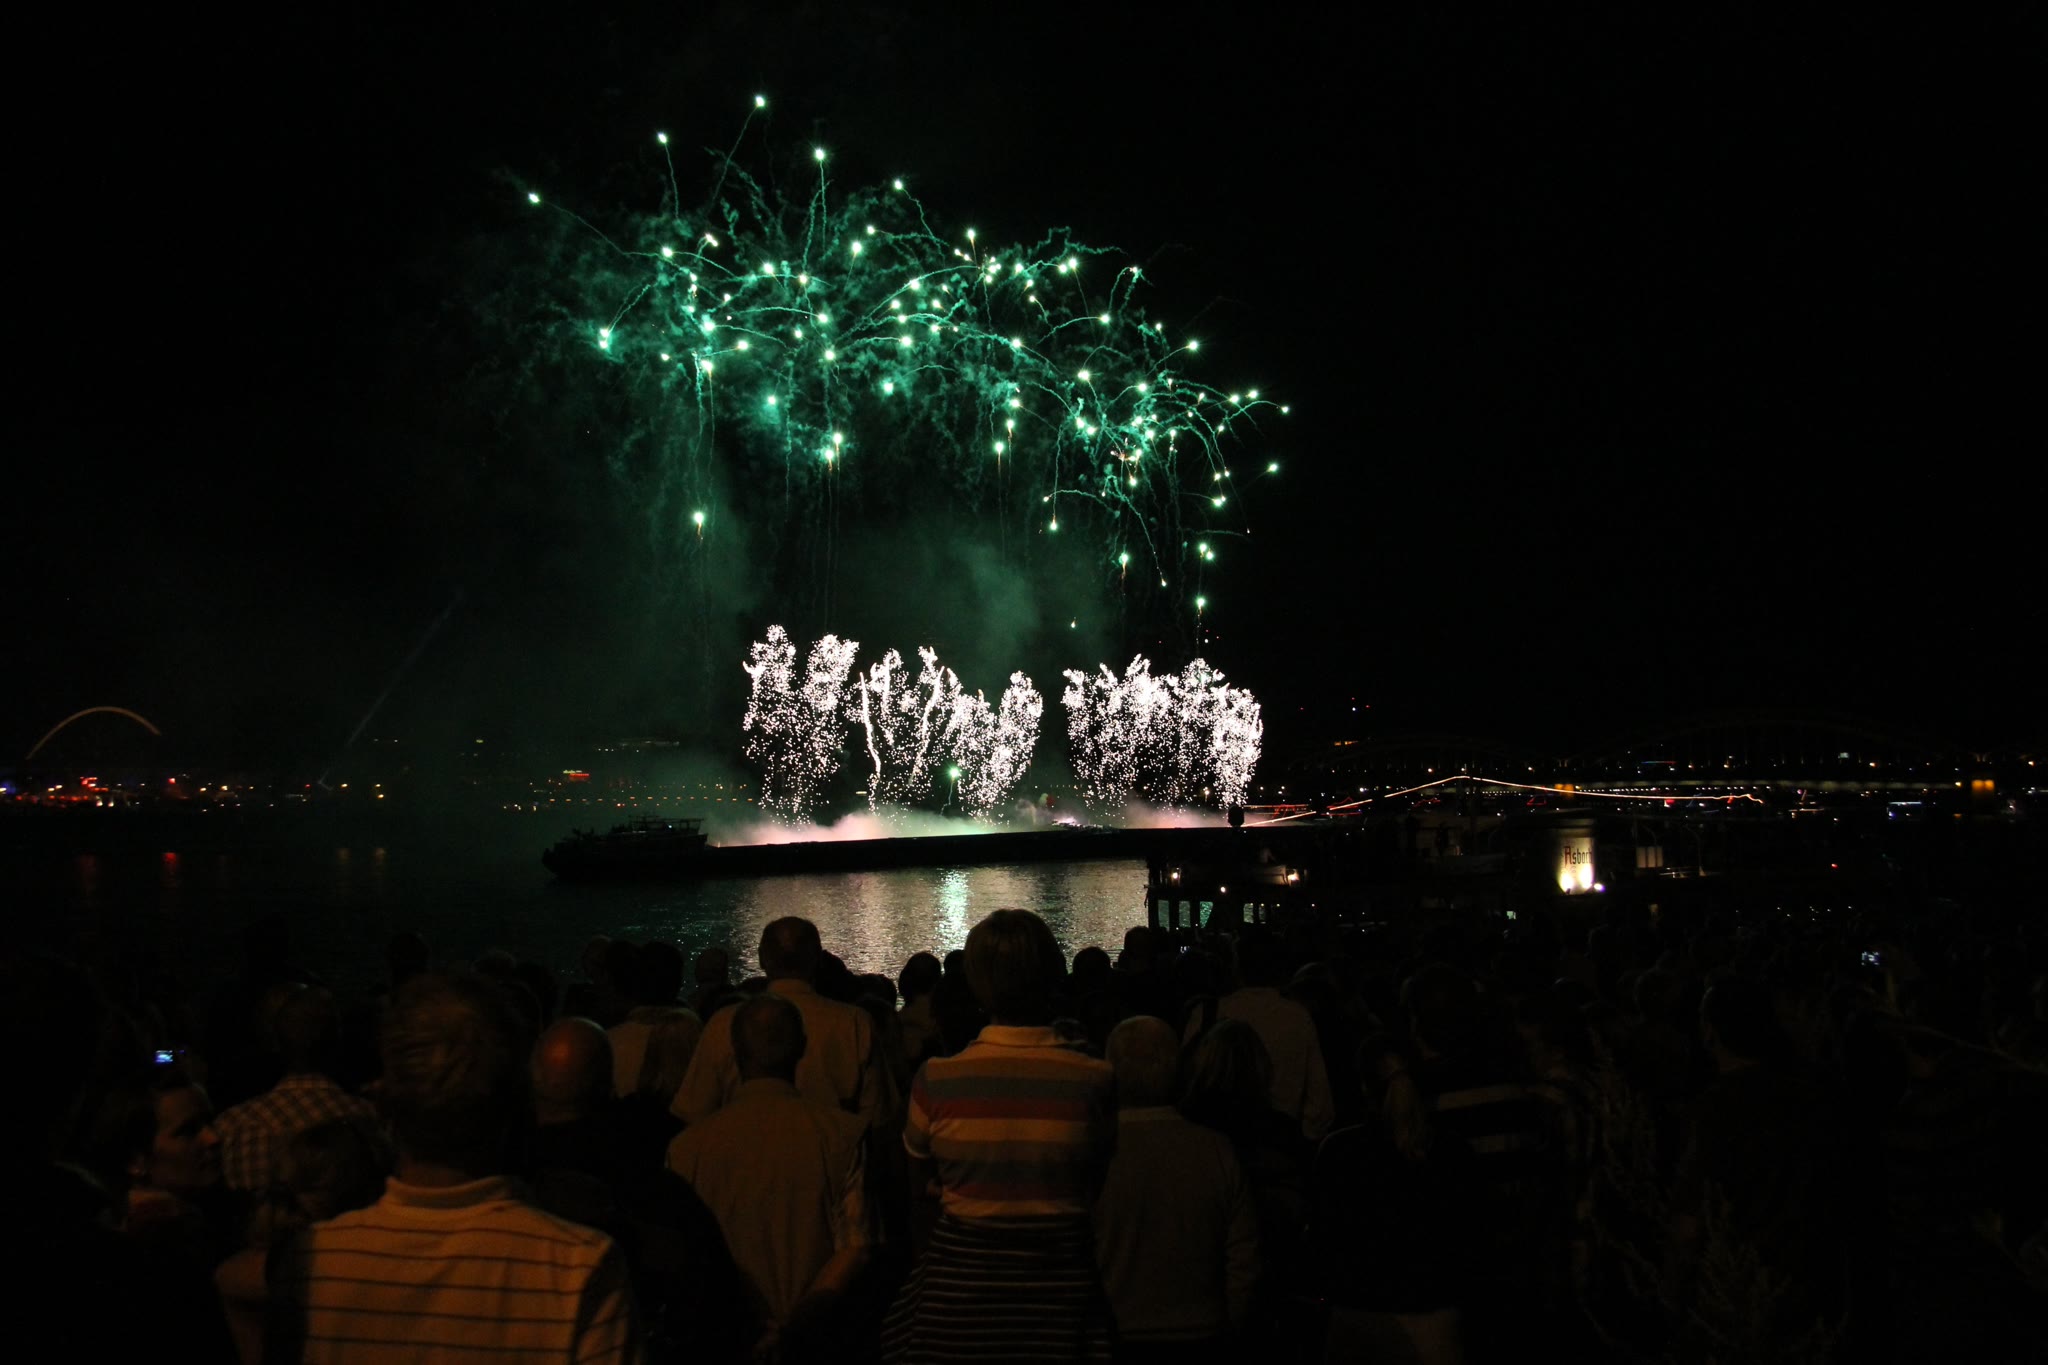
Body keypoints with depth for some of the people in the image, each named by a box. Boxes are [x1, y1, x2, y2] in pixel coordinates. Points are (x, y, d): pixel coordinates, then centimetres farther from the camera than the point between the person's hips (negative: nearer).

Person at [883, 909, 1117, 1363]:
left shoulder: (936, 1079, -15)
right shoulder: (1096, 1080, -15)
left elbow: (917, 1181, 1)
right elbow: (1104, 1186, -1)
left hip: (959, 1289, 0)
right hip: (1061, 1288, 0)